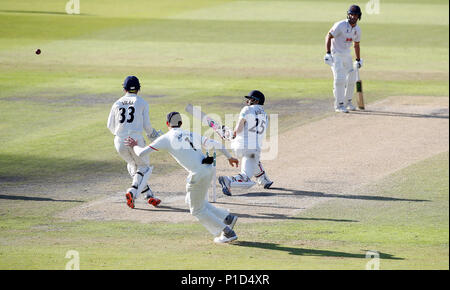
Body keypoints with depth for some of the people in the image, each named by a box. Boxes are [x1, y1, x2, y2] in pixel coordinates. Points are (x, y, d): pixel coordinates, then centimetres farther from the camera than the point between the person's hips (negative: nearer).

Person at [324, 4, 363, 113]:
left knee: (351, 79, 10)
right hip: (336, 54, -7)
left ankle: (347, 102, 28)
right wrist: (328, 53, -29)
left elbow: (356, 45, 17)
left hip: (347, 55, 7)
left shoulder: (357, 30, 4)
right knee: (340, 78, -15)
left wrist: (358, 60, 20)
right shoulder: (340, 25, -19)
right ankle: (339, 105, -10)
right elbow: (328, 37, -19)